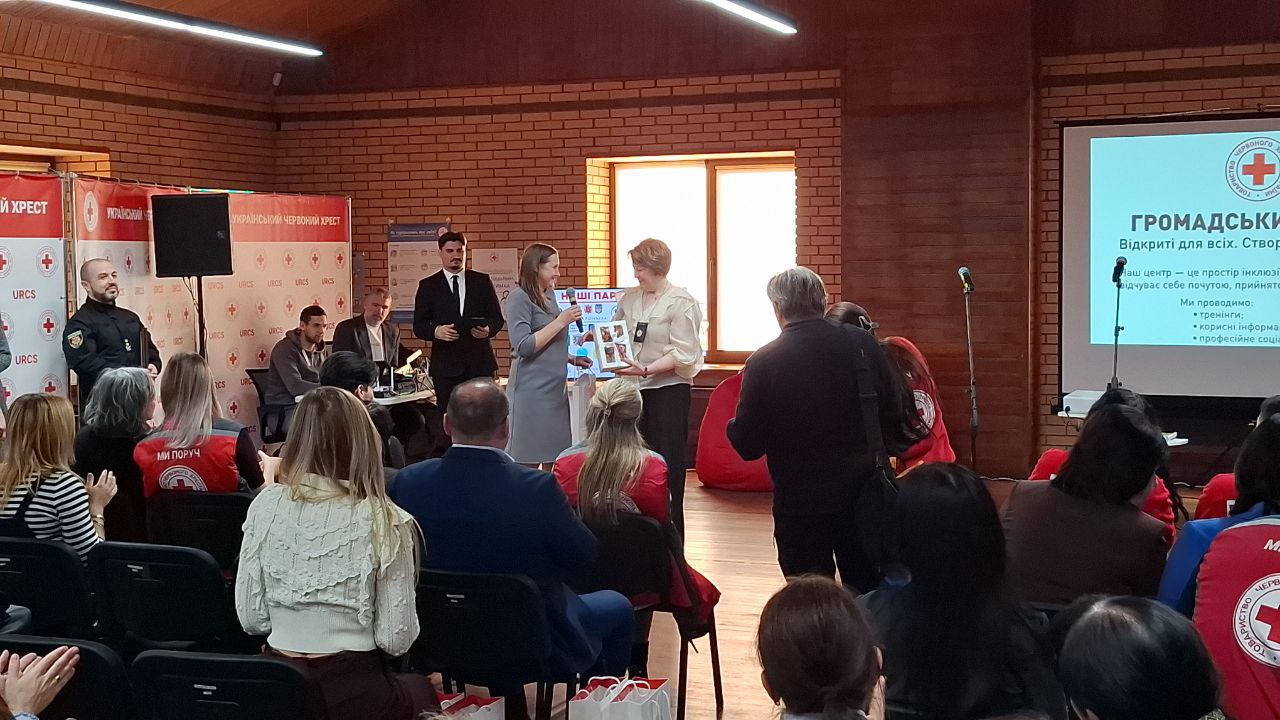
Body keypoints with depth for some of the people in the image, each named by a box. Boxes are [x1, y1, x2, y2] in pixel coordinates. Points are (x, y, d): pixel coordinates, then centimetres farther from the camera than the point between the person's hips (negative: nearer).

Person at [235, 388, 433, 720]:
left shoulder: (265, 506, -6)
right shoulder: (384, 521, -15)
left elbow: (251, 619, -1)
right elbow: (396, 640, -11)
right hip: (353, 693, -3)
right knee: (421, 689, 33)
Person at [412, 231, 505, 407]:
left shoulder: (482, 281, 9)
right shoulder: (428, 285, 6)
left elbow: (497, 317, 9)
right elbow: (418, 326, 4)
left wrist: (488, 329, -14)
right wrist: (436, 331, -18)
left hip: (480, 363, 1)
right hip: (446, 365, -1)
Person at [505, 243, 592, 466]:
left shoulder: (550, 295, 14)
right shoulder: (519, 298, -9)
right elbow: (523, 347, -17)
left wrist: (572, 359, 12)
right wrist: (560, 321, -17)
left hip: (555, 389, 8)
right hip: (532, 391, -8)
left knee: (555, 464, 7)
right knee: (528, 465, -4)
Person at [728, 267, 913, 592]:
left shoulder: (764, 362, -13)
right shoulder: (864, 344, -6)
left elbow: (747, 446, -8)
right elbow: (894, 417, 1)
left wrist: (733, 427, 13)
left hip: (799, 505, -2)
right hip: (863, 499, 3)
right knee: (869, 594, 17)